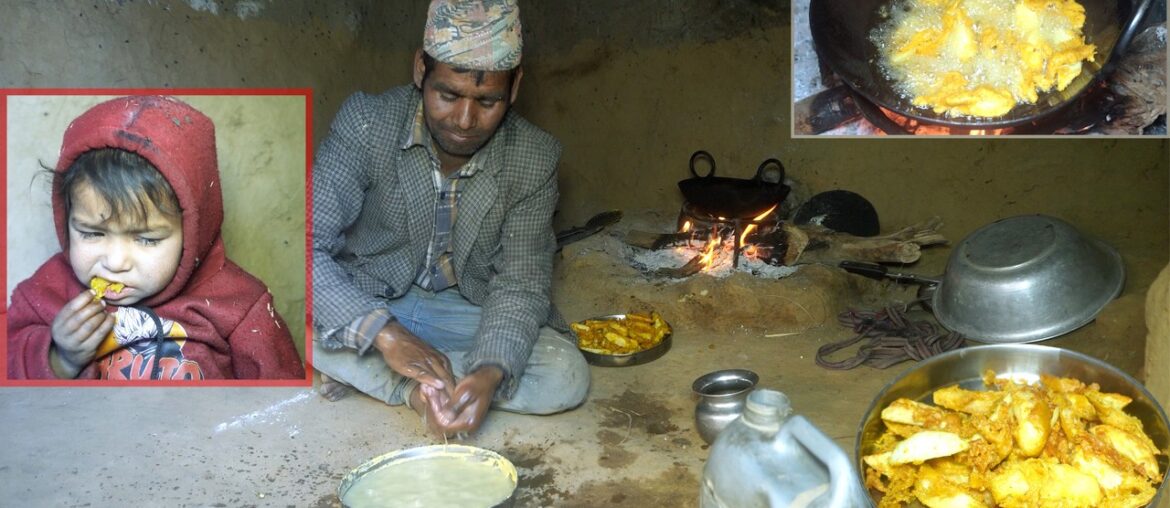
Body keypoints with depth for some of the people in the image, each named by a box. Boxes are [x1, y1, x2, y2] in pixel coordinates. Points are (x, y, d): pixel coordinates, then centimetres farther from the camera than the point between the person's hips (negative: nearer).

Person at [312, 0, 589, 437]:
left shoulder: (534, 159, -17)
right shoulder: (366, 123, -21)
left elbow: (519, 283, -15)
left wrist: (491, 372, -36)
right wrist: (383, 332, -41)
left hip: (467, 312, 2)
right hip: (369, 303, -2)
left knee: (566, 376, -24)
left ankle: (371, 374, -14)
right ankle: (416, 389, -16)